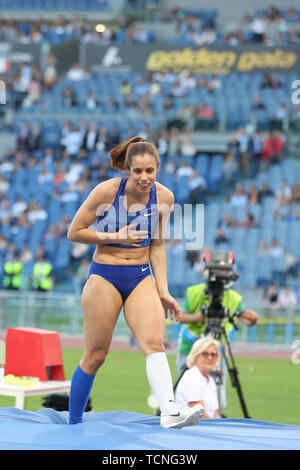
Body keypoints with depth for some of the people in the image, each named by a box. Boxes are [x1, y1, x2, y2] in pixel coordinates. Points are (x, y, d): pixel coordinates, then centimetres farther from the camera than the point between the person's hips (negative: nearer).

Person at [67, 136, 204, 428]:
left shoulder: (164, 197, -1)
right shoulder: (107, 191, -11)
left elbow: (157, 246, 11)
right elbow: (74, 232, -4)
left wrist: (163, 291, 7)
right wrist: (115, 237, -14)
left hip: (141, 278, 3)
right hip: (104, 276, -3)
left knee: (154, 342, -20)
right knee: (95, 356, 1)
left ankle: (169, 412, -37)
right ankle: (73, 423, 17)